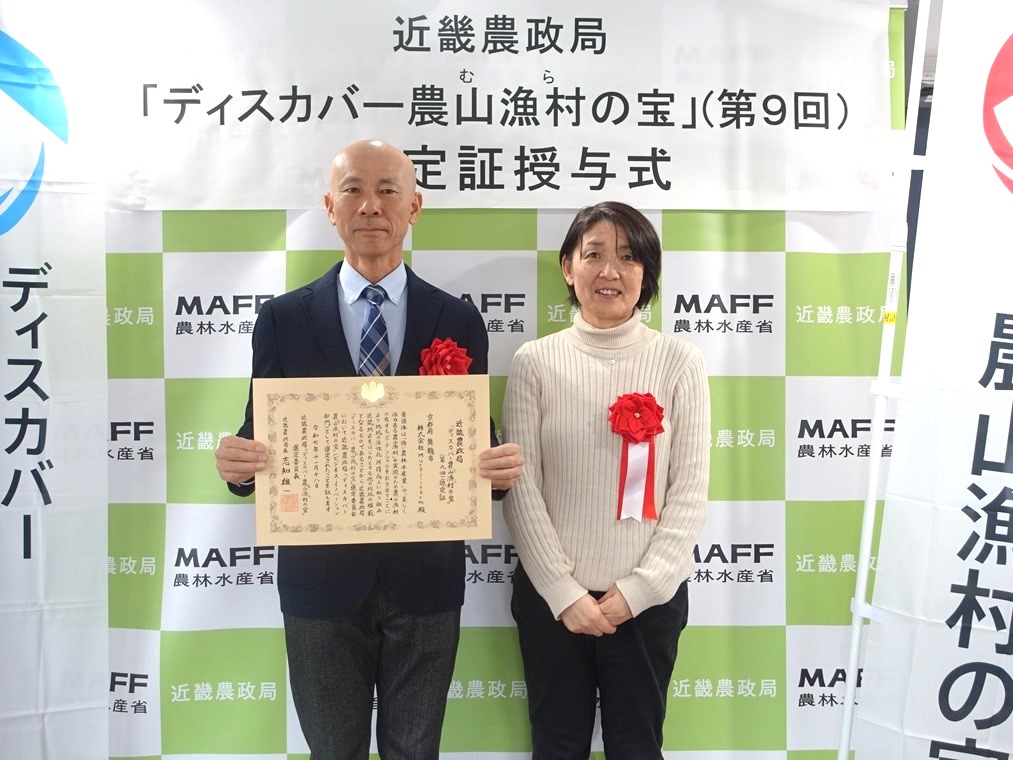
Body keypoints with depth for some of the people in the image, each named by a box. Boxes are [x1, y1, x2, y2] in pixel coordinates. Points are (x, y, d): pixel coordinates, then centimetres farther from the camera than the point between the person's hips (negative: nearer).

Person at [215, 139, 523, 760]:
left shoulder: (459, 321, 0)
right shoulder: (283, 319, -1)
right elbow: (263, 441, 1)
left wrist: (501, 467, -19)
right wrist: (237, 462, -21)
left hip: (425, 576, 0)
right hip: (321, 576, 0)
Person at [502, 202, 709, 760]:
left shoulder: (678, 362, -4)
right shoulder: (535, 362, -4)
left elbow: (689, 492, -4)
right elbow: (520, 490, -4)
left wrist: (637, 589, -9)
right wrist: (564, 593, -8)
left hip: (649, 600, 0)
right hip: (550, 597, 0)